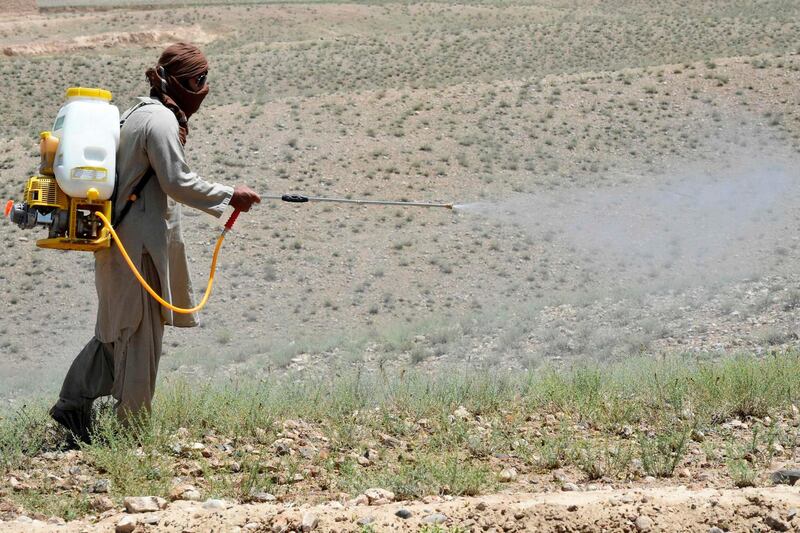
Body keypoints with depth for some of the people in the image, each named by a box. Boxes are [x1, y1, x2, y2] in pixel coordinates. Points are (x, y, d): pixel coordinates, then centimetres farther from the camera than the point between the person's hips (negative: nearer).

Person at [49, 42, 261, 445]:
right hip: (139, 243, -10)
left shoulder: (141, 113, 15)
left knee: (116, 328, 15)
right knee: (139, 332, 0)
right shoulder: (161, 121, -17)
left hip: (121, 239, 10)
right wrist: (229, 196, -9)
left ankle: (71, 407, 17)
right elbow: (177, 182, -18)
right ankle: (132, 424, 9)